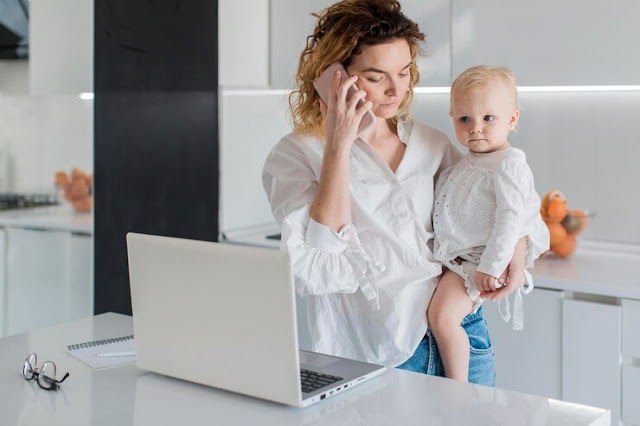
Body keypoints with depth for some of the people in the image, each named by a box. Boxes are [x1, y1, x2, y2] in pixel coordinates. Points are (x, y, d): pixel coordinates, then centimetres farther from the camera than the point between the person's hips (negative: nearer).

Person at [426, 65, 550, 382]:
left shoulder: (509, 164, -15)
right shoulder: (465, 163, 13)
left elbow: (511, 218, -21)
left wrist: (491, 266, -24)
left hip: (477, 259, -10)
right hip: (452, 255, 10)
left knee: (442, 315, -20)